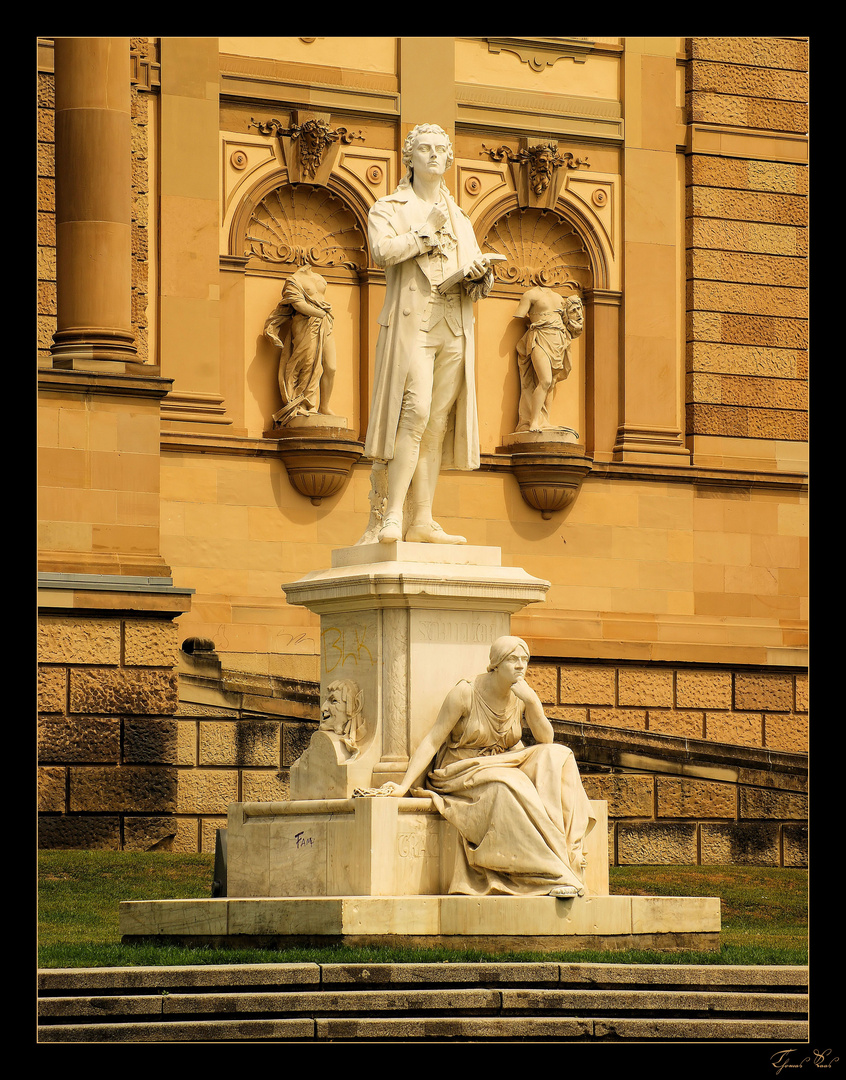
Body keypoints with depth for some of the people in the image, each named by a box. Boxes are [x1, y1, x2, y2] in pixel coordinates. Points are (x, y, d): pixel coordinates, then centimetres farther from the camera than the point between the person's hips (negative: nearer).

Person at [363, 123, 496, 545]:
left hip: (455, 329, 5)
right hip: (411, 323, -5)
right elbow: (383, 251, -12)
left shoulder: (460, 218, 24)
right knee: (415, 411, -20)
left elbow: (480, 269, 19)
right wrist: (427, 232, -6)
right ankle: (393, 516, -21)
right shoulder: (388, 208, 8)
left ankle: (423, 522, -1)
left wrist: (479, 275, -3)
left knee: (438, 423, -1)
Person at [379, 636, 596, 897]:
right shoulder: (465, 693, -12)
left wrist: (532, 702, -19)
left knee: (556, 757, -21)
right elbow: (432, 741, -13)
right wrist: (404, 786, -22)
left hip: (506, 766, 5)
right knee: (509, 787, -37)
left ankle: (568, 853, -28)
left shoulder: (521, 696, 2)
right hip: (462, 774, -5)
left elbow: (546, 741, -5)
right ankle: (554, 875, -39)